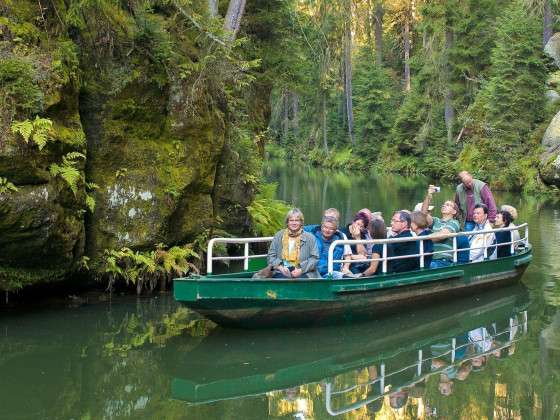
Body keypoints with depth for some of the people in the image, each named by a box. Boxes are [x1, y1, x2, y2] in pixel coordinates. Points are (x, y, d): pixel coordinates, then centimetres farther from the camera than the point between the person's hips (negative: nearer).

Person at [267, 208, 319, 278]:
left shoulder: (310, 237, 12)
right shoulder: (278, 236, 16)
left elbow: (314, 257, 4)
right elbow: (271, 256, 13)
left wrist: (301, 270, -10)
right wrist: (280, 267, -6)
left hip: (303, 273, 0)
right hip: (282, 272, 1)